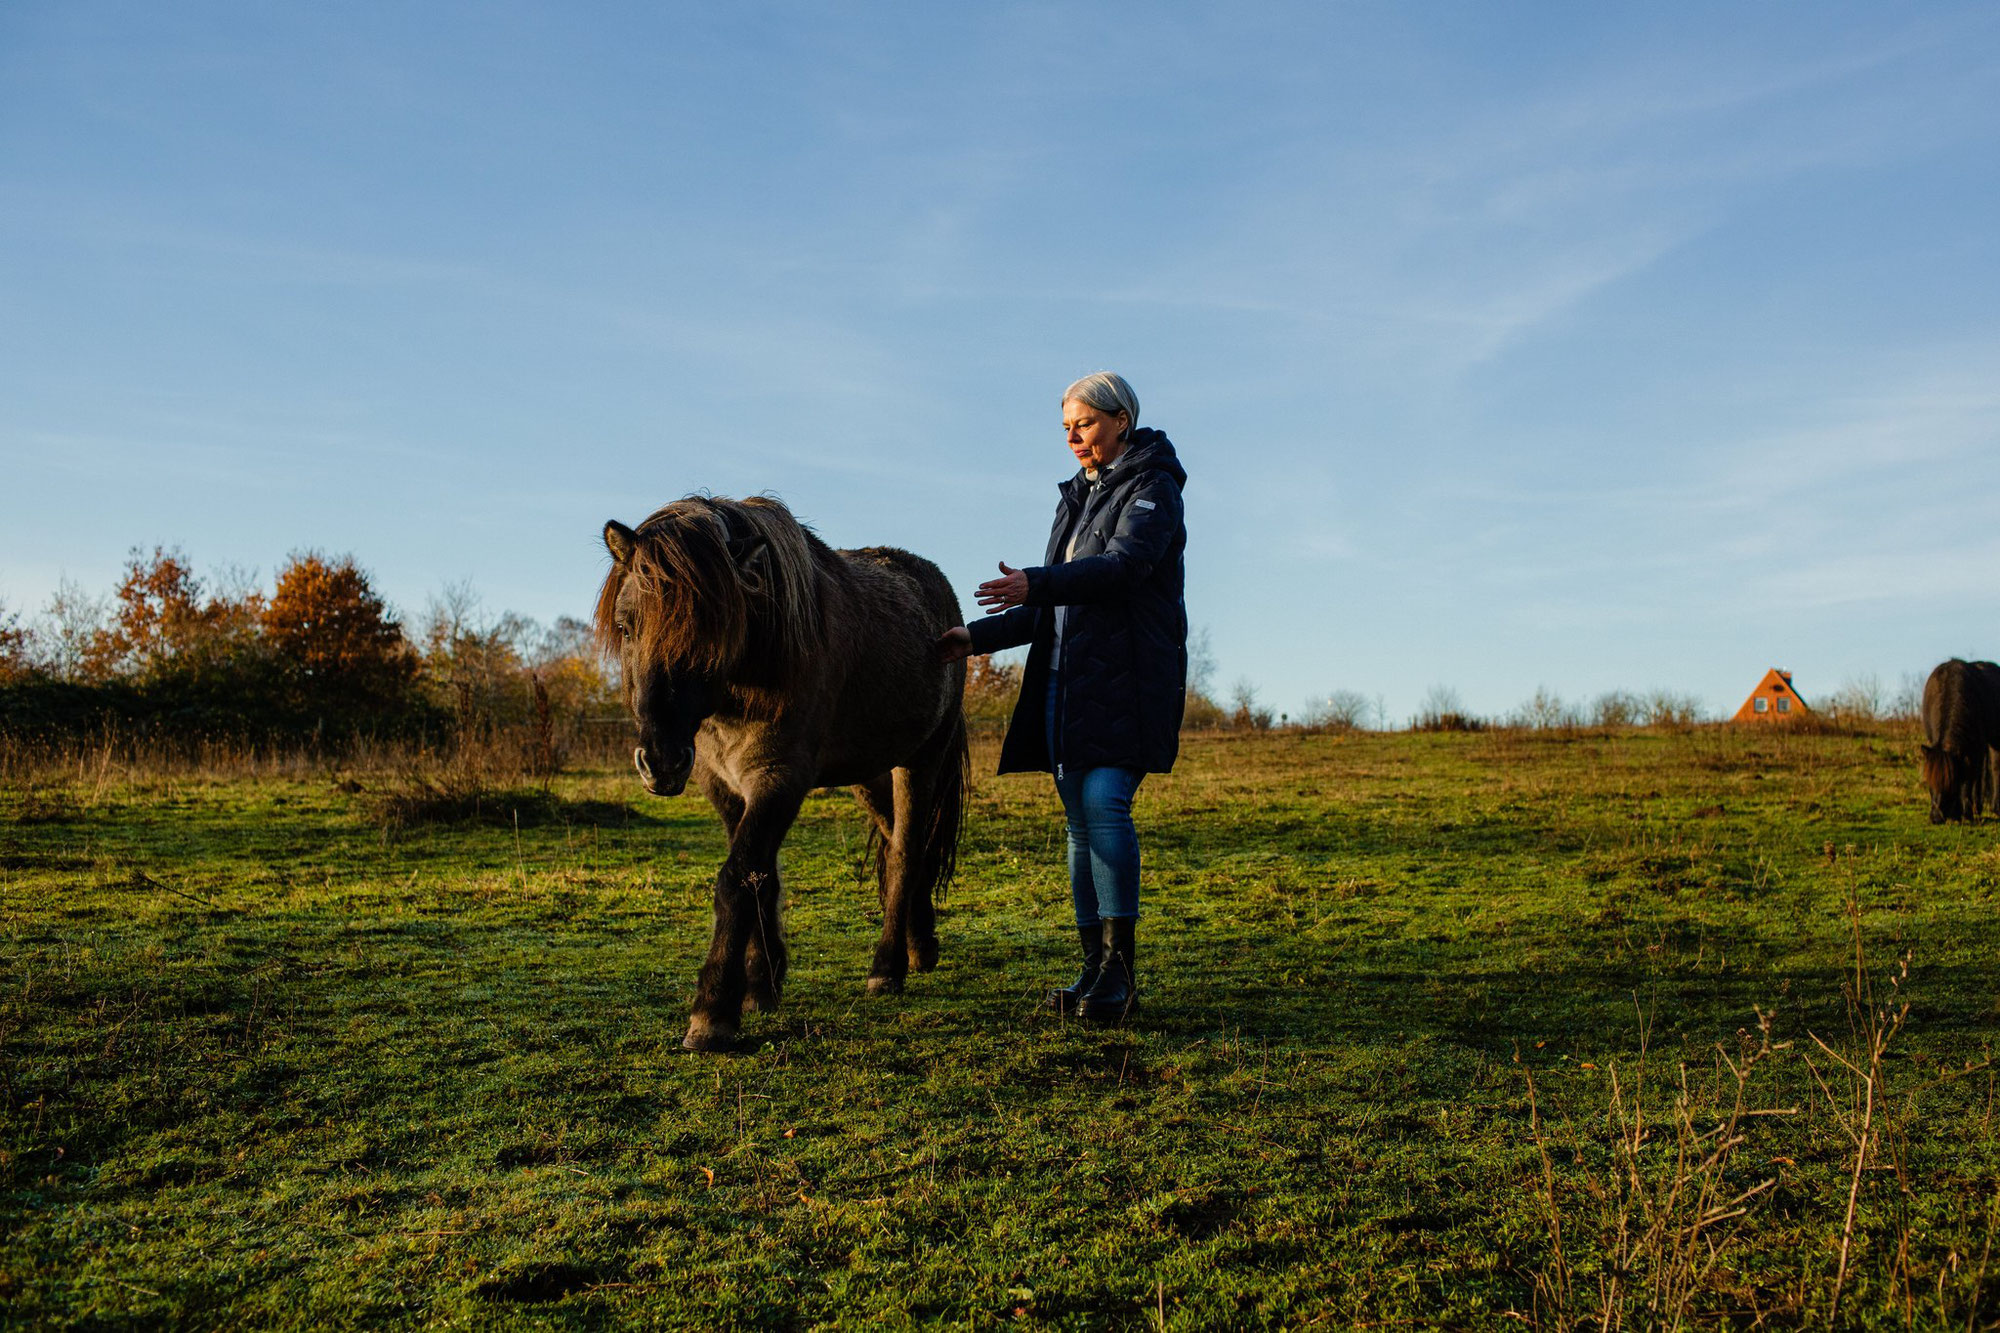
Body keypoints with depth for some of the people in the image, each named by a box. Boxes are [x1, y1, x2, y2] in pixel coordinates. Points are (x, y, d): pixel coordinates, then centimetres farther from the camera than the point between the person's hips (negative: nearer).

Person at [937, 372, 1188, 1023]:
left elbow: (1124, 563, -21)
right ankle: (1096, 968, 10)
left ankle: (1119, 970, -16)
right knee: (1080, 819, 5)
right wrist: (977, 637, 10)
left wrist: (1037, 583, -34)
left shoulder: (1153, 489, -1)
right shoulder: (1075, 498, 22)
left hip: (1128, 678, -8)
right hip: (1066, 681, 8)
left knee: (1104, 801, -20)